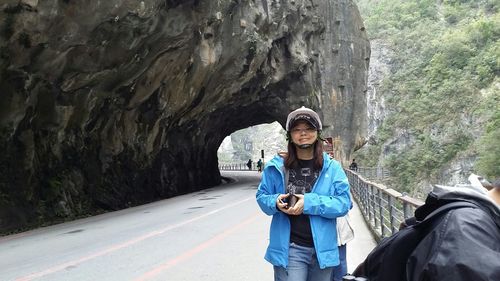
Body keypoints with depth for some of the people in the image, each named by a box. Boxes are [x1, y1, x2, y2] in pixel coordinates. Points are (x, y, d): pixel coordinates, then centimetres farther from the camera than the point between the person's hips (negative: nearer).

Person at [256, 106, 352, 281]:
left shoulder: (332, 167, -1)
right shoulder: (276, 166, -1)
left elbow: (344, 203, -6)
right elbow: (262, 197, 7)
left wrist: (310, 203, -19)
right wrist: (275, 203, -16)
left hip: (322, 248, 2)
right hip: (288, 248, -2)